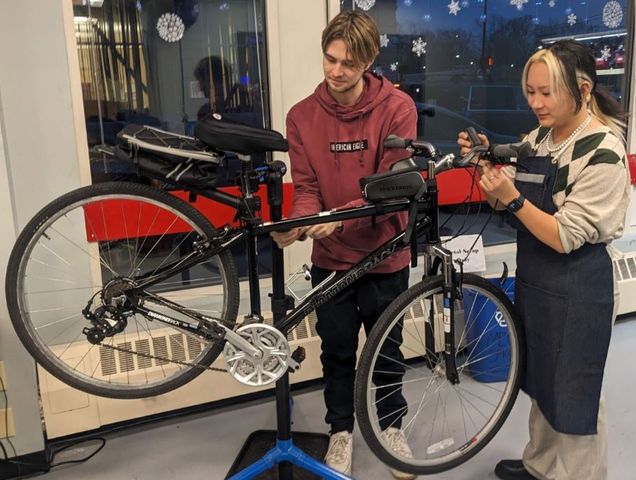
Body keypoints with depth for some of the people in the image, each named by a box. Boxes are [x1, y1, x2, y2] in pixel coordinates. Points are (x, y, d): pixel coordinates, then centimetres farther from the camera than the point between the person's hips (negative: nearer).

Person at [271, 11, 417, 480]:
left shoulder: (397, 108, -12)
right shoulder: (302, 116, -4)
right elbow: (306, 187, -3)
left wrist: (340, 217, -31)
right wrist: (298, 224, -25)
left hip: (384, 255, -1)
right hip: (330, 257, 2)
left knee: (387, 347, 16)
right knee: (337, 350, 14)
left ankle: (392, 424, 39)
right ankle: (341, 430, 35)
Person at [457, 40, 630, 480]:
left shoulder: (603, 152, -19)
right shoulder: (539, 138, 3)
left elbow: (565, 237, -22)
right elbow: (514, 208, 6)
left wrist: (511, 197, -30)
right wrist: (488, 166, -10)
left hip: (578, 290, -8)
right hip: (535, 280, 8)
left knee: (575, 394, 8)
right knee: (541, 382, 23)